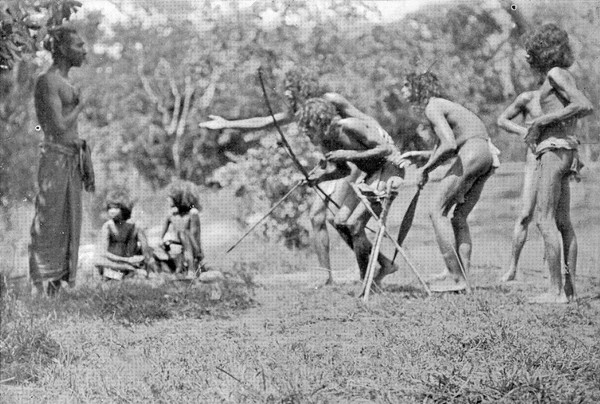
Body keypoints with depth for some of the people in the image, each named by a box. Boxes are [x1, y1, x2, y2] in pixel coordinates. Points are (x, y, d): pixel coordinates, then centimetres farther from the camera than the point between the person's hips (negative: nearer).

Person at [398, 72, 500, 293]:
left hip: (472, 152, -9)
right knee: (459, 216, 12)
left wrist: (425, 169, -10)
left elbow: (449, 145, -20)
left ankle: (455, 276, -13)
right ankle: (462, 275, 6)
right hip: (487, 153, 9)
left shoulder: (432, 107, -7)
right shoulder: (437, 105, 24)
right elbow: (443, 150, 28)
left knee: (437, 210, -7)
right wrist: (419, 156, 15)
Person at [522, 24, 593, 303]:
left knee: (545, 219, -11)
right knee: (563, 222, 9)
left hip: (554, 150, -10)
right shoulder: (562, 77, 19)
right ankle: (570, 288, 10)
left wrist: (544, 120, -16)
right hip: (566, 149, 10)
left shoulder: (556, 74, -8)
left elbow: (585, 106, -21)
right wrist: (535, 131, 12)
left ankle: (556, 290, -14)